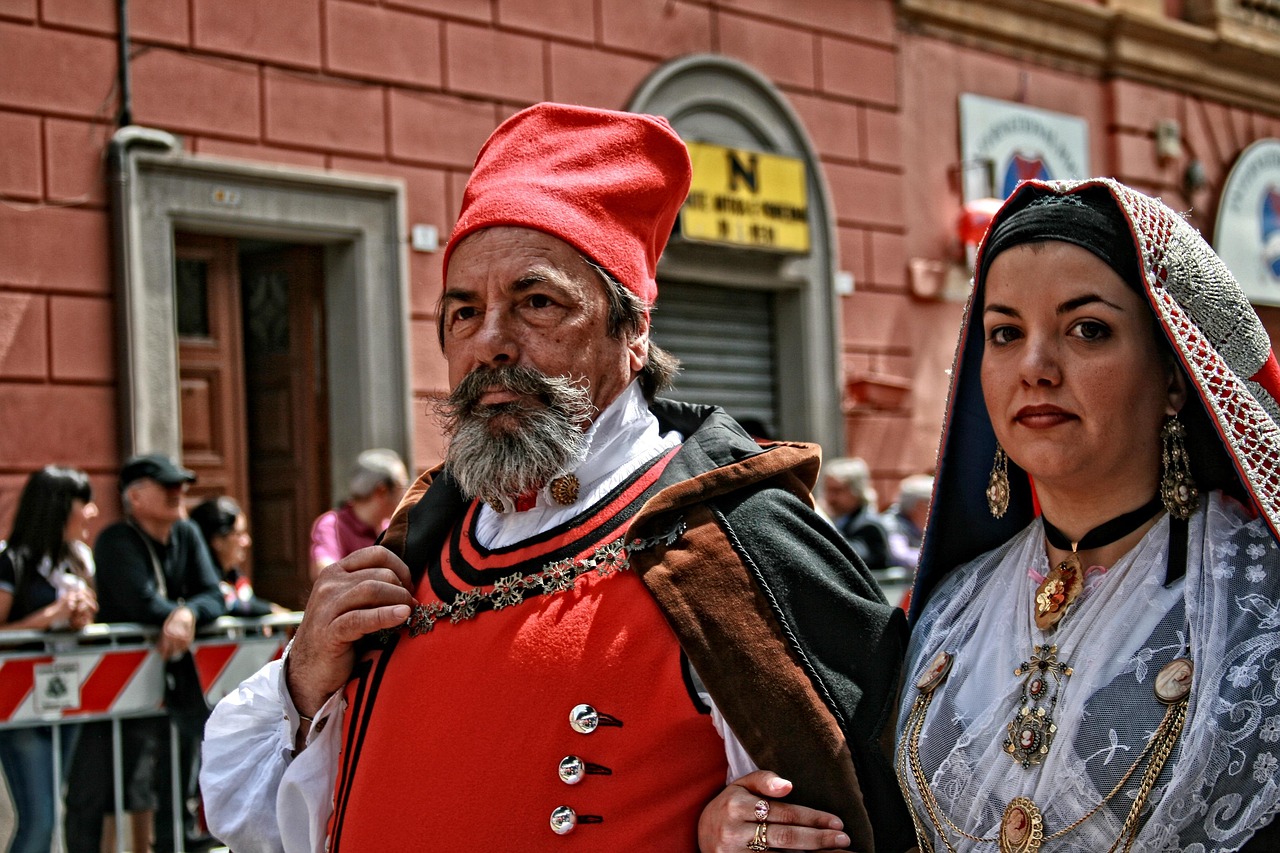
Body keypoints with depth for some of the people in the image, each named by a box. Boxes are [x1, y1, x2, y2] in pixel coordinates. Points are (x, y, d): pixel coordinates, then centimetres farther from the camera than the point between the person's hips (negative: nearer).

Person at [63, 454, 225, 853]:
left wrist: (187, 615, -24)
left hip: (173, 673, 6)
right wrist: (185, 612, -13)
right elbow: (144, 605, -25)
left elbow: (213, 597, -5)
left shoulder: (187, 535, 7)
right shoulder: (116, 542, -12)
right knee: (91, 796, -5)